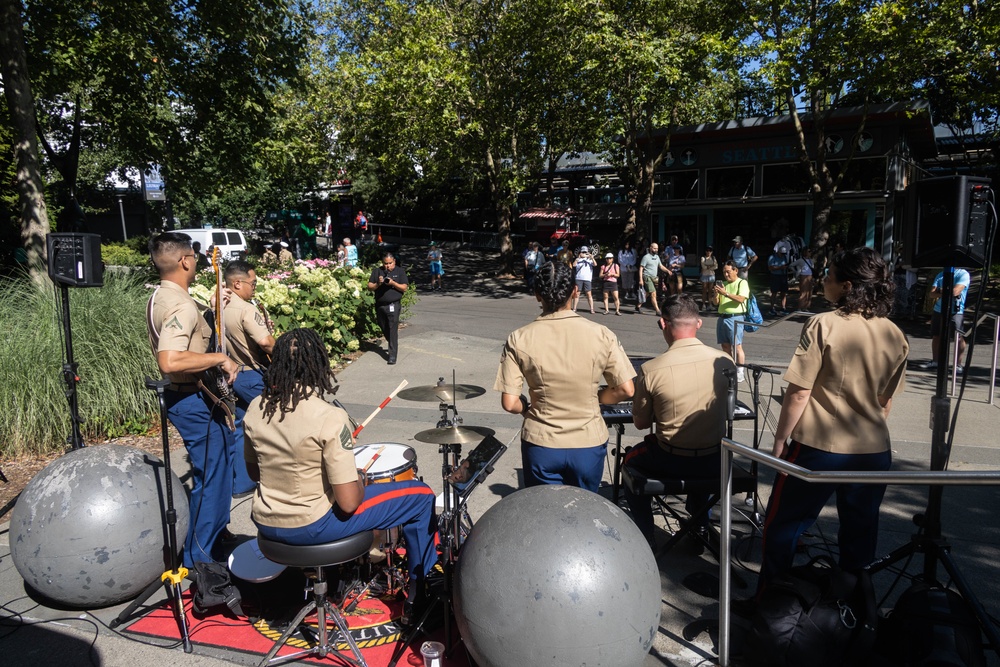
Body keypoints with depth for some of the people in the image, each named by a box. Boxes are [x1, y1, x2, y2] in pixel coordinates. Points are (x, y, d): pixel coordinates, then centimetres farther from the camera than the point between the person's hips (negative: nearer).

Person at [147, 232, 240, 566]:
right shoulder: (182, 305, -24)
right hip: (195, 401, -11)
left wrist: (211, 310, 17)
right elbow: (170, 361, -36)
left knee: (213, 469, 24)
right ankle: (199, 557, 13)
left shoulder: (159, 298, 9)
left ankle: (215, 533, 41)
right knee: (211, 477, 1)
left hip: (181, 396, 11)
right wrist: (219, 358, -26)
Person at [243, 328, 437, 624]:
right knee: (421, 496, 5)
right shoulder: (330, 418, -25)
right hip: (311, 527, -7)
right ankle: (420, 597, 17)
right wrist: (360, 481, -3)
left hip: (265, 523, 7)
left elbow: (254, 471, 10)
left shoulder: (256, 409, -5)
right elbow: (348, 503, -24)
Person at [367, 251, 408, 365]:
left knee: (393, 330, -9)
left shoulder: (400, 271, 2)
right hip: (380, 305, 4)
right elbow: (370, 286, 4)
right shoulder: (377, 271, 8)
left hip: (393, 305, -4)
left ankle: (392, 355, -7)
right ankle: (393, 345, 39)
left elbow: (404, 287, -3)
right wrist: (378, 284, -15)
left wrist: (393, 283, -19)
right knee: (384, 329, 16)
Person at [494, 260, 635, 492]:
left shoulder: (519, 340, -12)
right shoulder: (601, 335, -11)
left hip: (541, 446, -1)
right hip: (589, 444, 1)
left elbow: (509, 403, -12)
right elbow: (625, 390, -7)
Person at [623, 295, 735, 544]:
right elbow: (726, 413, 7)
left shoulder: (651, 369, -20)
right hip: (715, 463, 4)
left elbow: (641, 423, -5)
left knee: (631, 458, 28)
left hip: (671, 463, -3)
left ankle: (645, 538, 31)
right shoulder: (725, 362, -10)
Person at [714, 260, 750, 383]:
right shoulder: (724, 284, 17)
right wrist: (716, 293, -4)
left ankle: (739, 374, -6)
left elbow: (741, 299, -17)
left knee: (737, 346, -9)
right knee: (725, 346, 8)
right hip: (722, 317, 7)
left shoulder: (742, 283, -2)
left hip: (735, 318, -6)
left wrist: (725, 293, -23)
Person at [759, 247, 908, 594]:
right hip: (874, 451, 6)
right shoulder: (895, 335, 2)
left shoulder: (823, 325, -16)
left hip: (818, 448, -6)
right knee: (860, 533, 19)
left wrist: (780, 439, -5)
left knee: (782, 526, 10)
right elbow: (886, 401, 11)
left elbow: (798, 393, -16)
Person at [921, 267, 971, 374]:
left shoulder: (963, 274, -5)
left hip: (955, 311, -6)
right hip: (938, 310, 6)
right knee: (936, 336, 11)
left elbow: (955, 291, -18)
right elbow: (932, 292, 6)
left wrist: (940, 291, -2)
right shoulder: (941, 275, 15)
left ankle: (959, 365, 1)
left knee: (958, 337, -7)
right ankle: (935, 362, 22)